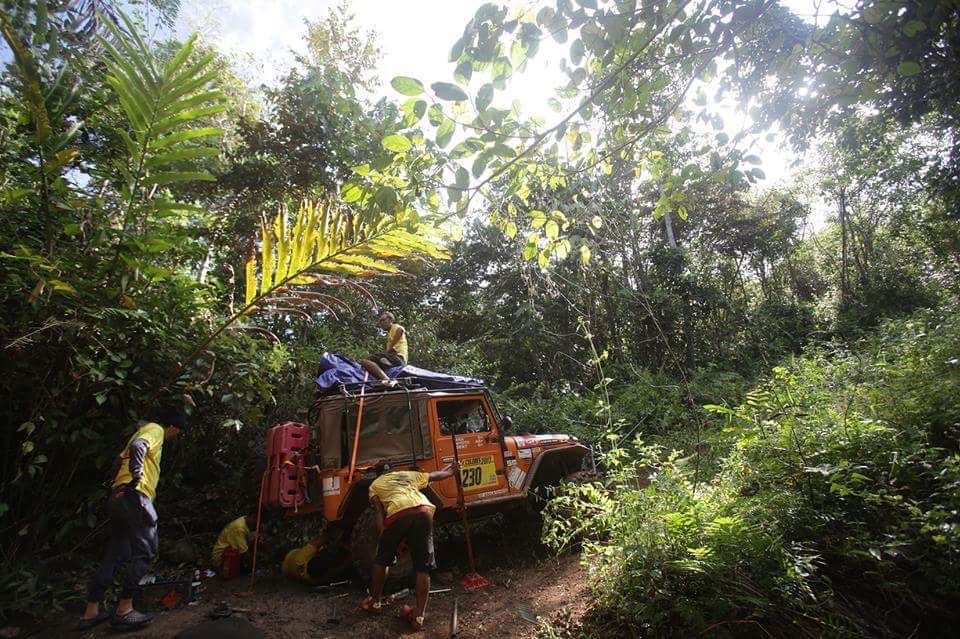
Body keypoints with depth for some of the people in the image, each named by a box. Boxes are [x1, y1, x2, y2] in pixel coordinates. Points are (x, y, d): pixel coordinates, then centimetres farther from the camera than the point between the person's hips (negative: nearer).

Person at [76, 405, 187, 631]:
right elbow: (138, 446, -24)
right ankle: (124, 609, -4)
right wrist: (136, 479, -24)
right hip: (134, 495, -10)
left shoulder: (145, 430, 26)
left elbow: (123, 457, 27)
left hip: (119, 497, 10)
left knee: (115, 554, 13)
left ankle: (91, 612, 16)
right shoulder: (155, 429, -4)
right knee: (145, 551, -5)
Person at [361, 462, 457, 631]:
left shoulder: (375, 485, 29)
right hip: (424, 511, 2)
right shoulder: (409, 474, 37)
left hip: (398, 514, -2)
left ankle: (375, 602, 39)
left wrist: (384, 535, 11)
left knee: (382, 559, 24)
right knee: (423, 567, 13)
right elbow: (435, 475, 49)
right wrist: (450, 471, 67)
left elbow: (380, 513, 13)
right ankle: (418, 616, 13)